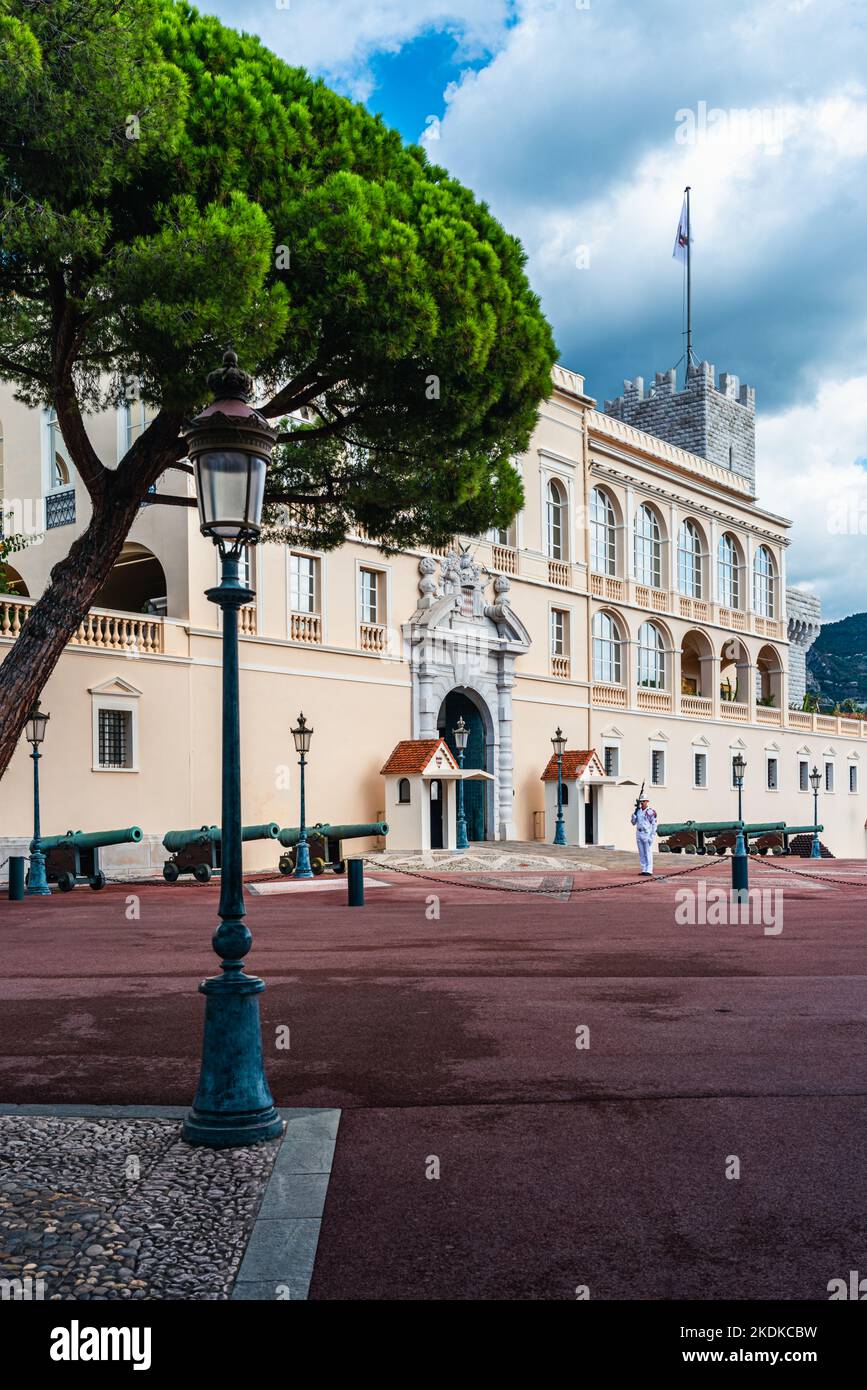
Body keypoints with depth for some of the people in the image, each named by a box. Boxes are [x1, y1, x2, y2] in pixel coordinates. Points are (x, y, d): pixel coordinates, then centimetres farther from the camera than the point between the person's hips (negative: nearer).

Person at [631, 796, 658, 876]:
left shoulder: (651, 811, -10)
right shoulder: (638, 811, 10)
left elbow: (654, 825, -11)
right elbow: (633, 822, 10)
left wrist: (652, 836, -17)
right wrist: (635, 812, -3)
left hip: (647, 834, -7)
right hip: (639, 834, 7)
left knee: (648, 854, -5)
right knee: (641, 854, 8)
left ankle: (649, 871, -3)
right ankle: (644, 870, 13)